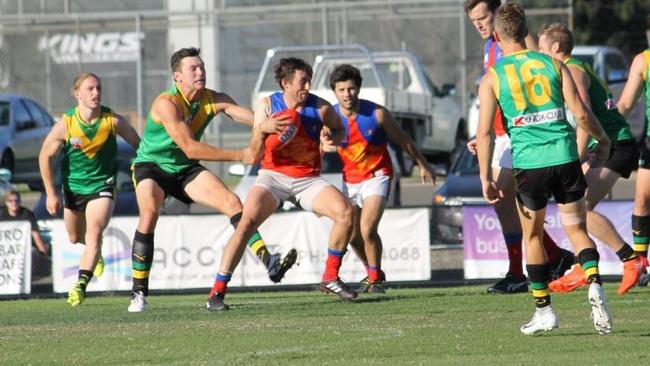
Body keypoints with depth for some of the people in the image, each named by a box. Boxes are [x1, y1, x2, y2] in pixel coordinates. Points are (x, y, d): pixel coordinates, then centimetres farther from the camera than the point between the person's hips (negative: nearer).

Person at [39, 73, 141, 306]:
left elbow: (139, 145, -2)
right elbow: (45, 156, -7)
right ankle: (95, 253, 54)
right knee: (75, 238, 19)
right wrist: (51, 193, -7)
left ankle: (81, 284, -26)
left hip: (102, 184, -2)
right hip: (73, 185, 2)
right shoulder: (65, 125, -18)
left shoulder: (113, 121, -17)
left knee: (94, 233, -22)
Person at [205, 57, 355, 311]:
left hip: (308, 179, 2)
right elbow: (255, 155, -7)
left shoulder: (320, 107, -5)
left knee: (345, 211, -19)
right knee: (247, 221, -24)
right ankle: (217, 291, -20)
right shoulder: (267, 106, -7)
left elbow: (340, 130, 15)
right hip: (273, 175, -2)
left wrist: (332, 139, -10)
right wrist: (262, 130, -28)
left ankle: (330, 279, -2)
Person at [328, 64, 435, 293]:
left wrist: (423, 165, 9)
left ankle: (376, 278, 0)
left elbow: (403, 141, -1)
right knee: (354, 237, 8)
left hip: (376, 177, -3)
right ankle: (372, 273, 35)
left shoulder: (377, 114, -15)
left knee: (368, 230, -19)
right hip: (350, 179, 3)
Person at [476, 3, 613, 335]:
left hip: (528, 163, -1)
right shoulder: (552, 64, 5)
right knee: (577, 229, 11)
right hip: (565, 158, 1)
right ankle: (594, 284, -15)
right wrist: (602, 140, 18)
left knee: (533, 236, 16)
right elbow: (581, 113, 1)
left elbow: (484, 133, -3)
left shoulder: (492, 77, 2)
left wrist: (485, 178, 2)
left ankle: (544, 310, 17)